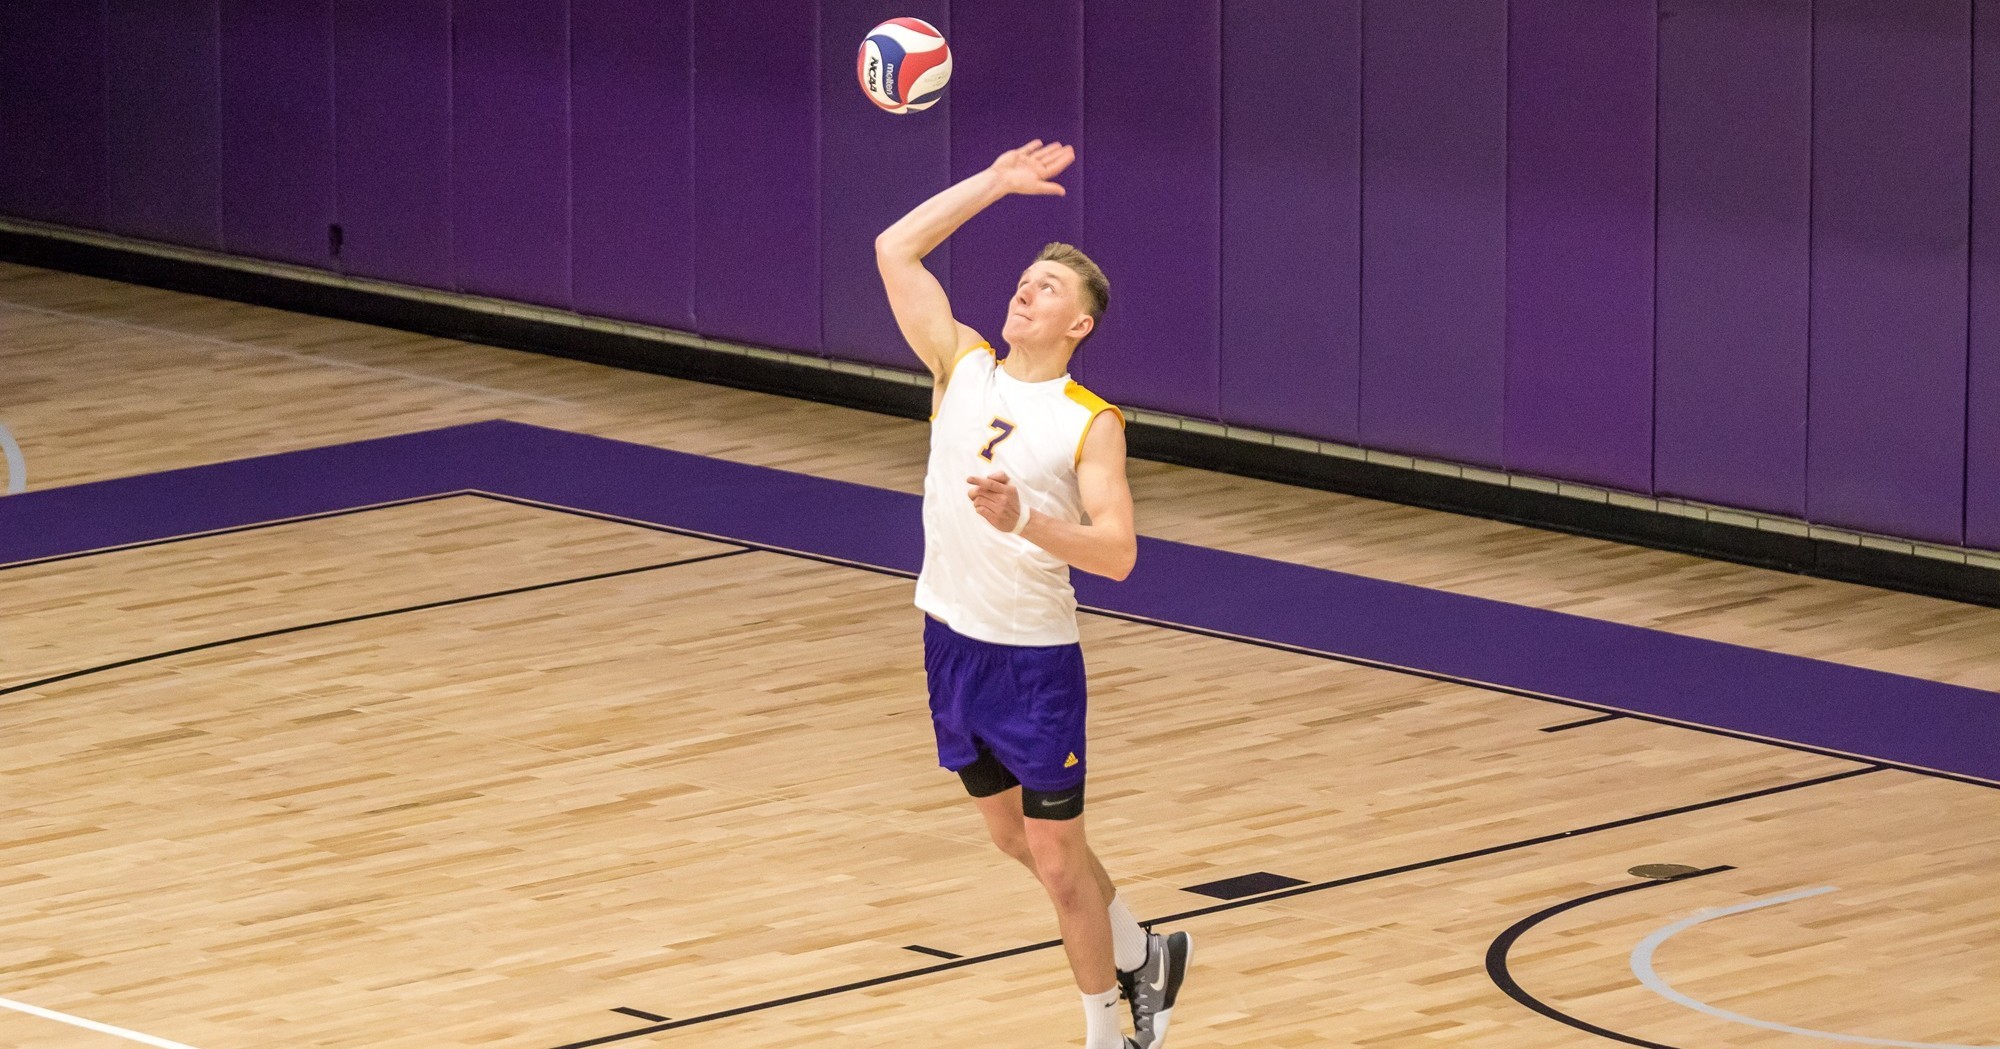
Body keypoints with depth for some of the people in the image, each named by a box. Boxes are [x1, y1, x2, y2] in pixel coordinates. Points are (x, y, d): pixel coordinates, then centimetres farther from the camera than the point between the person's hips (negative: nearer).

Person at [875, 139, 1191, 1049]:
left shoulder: (1091, 424, -11)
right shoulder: (962, 366, 1)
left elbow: (1117, 554, -20)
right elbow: (894, 250, -3)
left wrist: (1024, 520, -34)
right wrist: (993, 184, -4)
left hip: (1034, 658, -6)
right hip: (952, 639, 6)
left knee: (1056, 859, -1)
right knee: (1014, 839, 19)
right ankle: (1140, 958, 40)